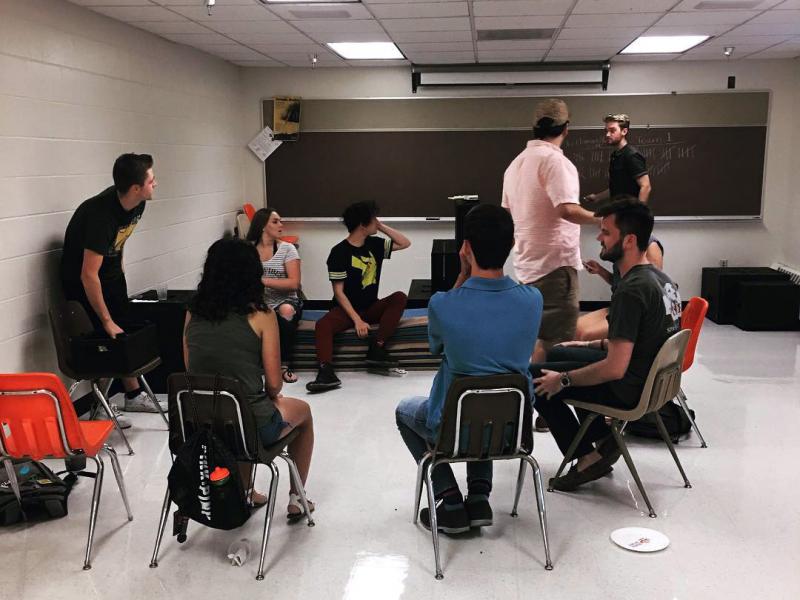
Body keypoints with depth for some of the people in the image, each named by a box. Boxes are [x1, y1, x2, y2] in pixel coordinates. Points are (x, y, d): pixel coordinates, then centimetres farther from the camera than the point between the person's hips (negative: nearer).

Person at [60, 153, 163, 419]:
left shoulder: (136, 205, -11)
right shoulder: (101, 215, -36)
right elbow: (89, 275, -33)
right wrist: (107, 321, -27)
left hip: (111, 271, 8)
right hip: (82, 278, -8)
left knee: (126, 334, 11)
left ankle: (133, 395, 23)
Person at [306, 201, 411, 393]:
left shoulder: (374, 244, 6)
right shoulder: (339, 253, -11)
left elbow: (405, 243, 10)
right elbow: (339, 292, -13)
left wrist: (382, 226, 1)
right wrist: (357, 320, -22)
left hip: (372, 307, 5)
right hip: (346, 309, -5)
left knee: (399, 297, -22)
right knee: (322, 325, -33)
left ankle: (376, 348, -26)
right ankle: (326, 372, -43)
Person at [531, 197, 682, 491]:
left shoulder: (630, 291, -27)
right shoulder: (660, 279, 3)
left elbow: (615, 369, -29)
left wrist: (562, 380, -16)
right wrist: (592, 345, 18)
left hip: (628, 389, -9)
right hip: (651, 376, 10)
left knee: (533, 379, 0)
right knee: (557, 353, 24)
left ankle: (588, 457, 5)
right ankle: (603, 440, 19)